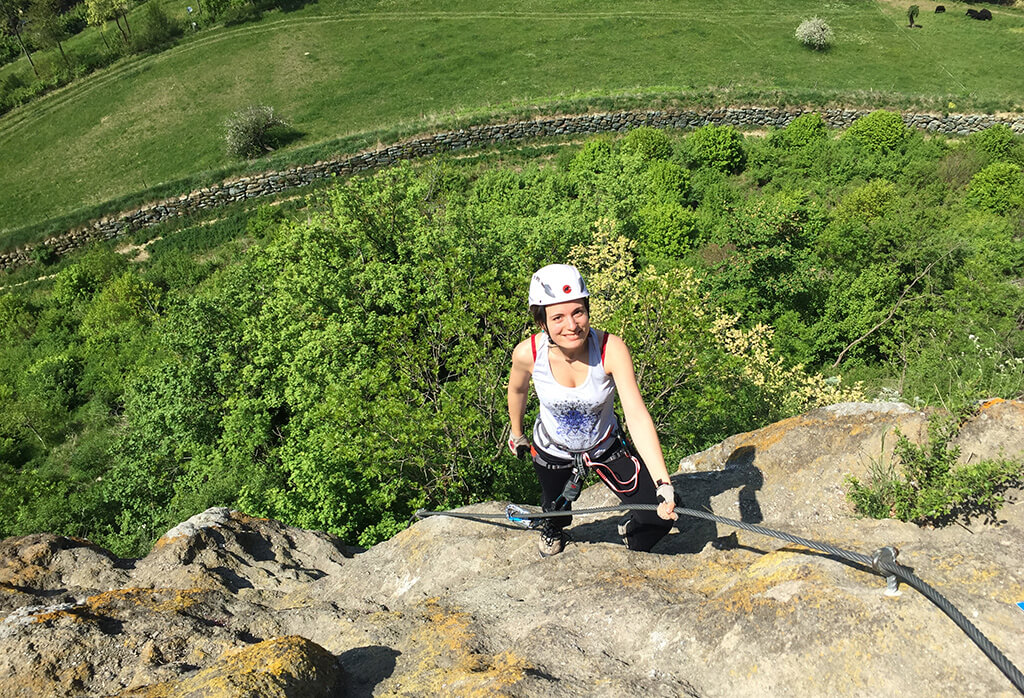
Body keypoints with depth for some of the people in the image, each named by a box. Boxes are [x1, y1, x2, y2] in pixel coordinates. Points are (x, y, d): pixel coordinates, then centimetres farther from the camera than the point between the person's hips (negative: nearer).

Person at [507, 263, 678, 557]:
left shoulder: (611, 349, -32)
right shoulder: (527, 353, -27)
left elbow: (637, 415, -36)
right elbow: (518, 390, -4)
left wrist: (663, 483, -44)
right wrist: (516, 432, 13)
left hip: (605, 446, 0)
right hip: (552, 450, 1)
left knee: (660, 517, -6)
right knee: (556, 511, 25)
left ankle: (631, 530, 32)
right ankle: (552, 528, 66)